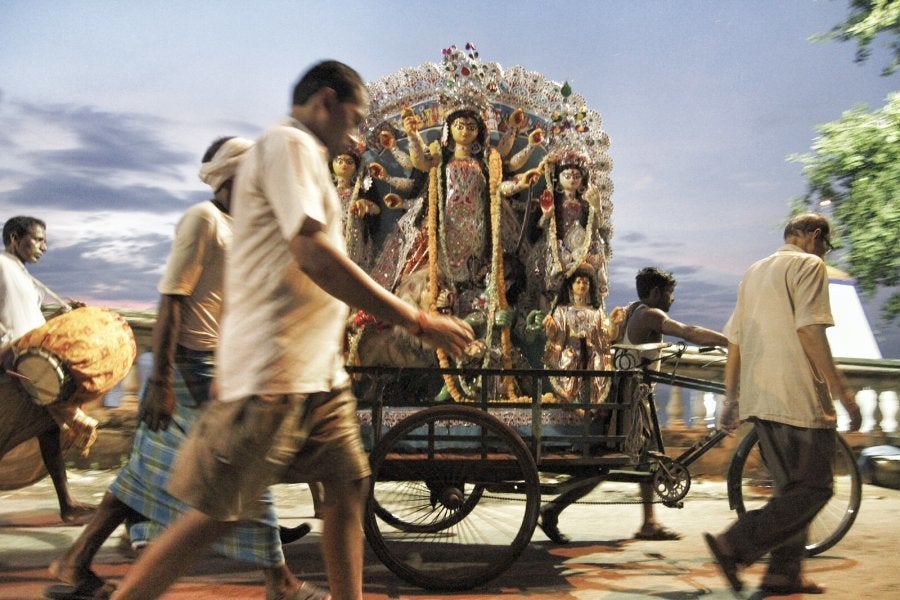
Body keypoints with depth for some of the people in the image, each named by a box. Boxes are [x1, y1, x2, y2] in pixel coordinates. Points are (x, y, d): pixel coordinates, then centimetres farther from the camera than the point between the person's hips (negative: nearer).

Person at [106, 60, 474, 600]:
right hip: (273, 372, -10)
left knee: (349, 486, 12)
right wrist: (418, 321, -21)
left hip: (320, 372, 10)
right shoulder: (288, 144, -10)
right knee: (217, 517, -6)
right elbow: (315, 256, -22)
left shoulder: (304, 158, 22)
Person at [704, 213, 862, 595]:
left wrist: (731, 399, 21)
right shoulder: (809, 264, -3)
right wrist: (842, 391, -14)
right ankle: (734, 546, -13)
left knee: (792, 488, 15)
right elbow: (809, 330, -16)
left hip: (759, 398, 9)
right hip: (797, 397, -9)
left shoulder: (755, 271, 22)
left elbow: (734, 341, 19)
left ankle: (783, 575, 15)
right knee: (813, 488, -4)